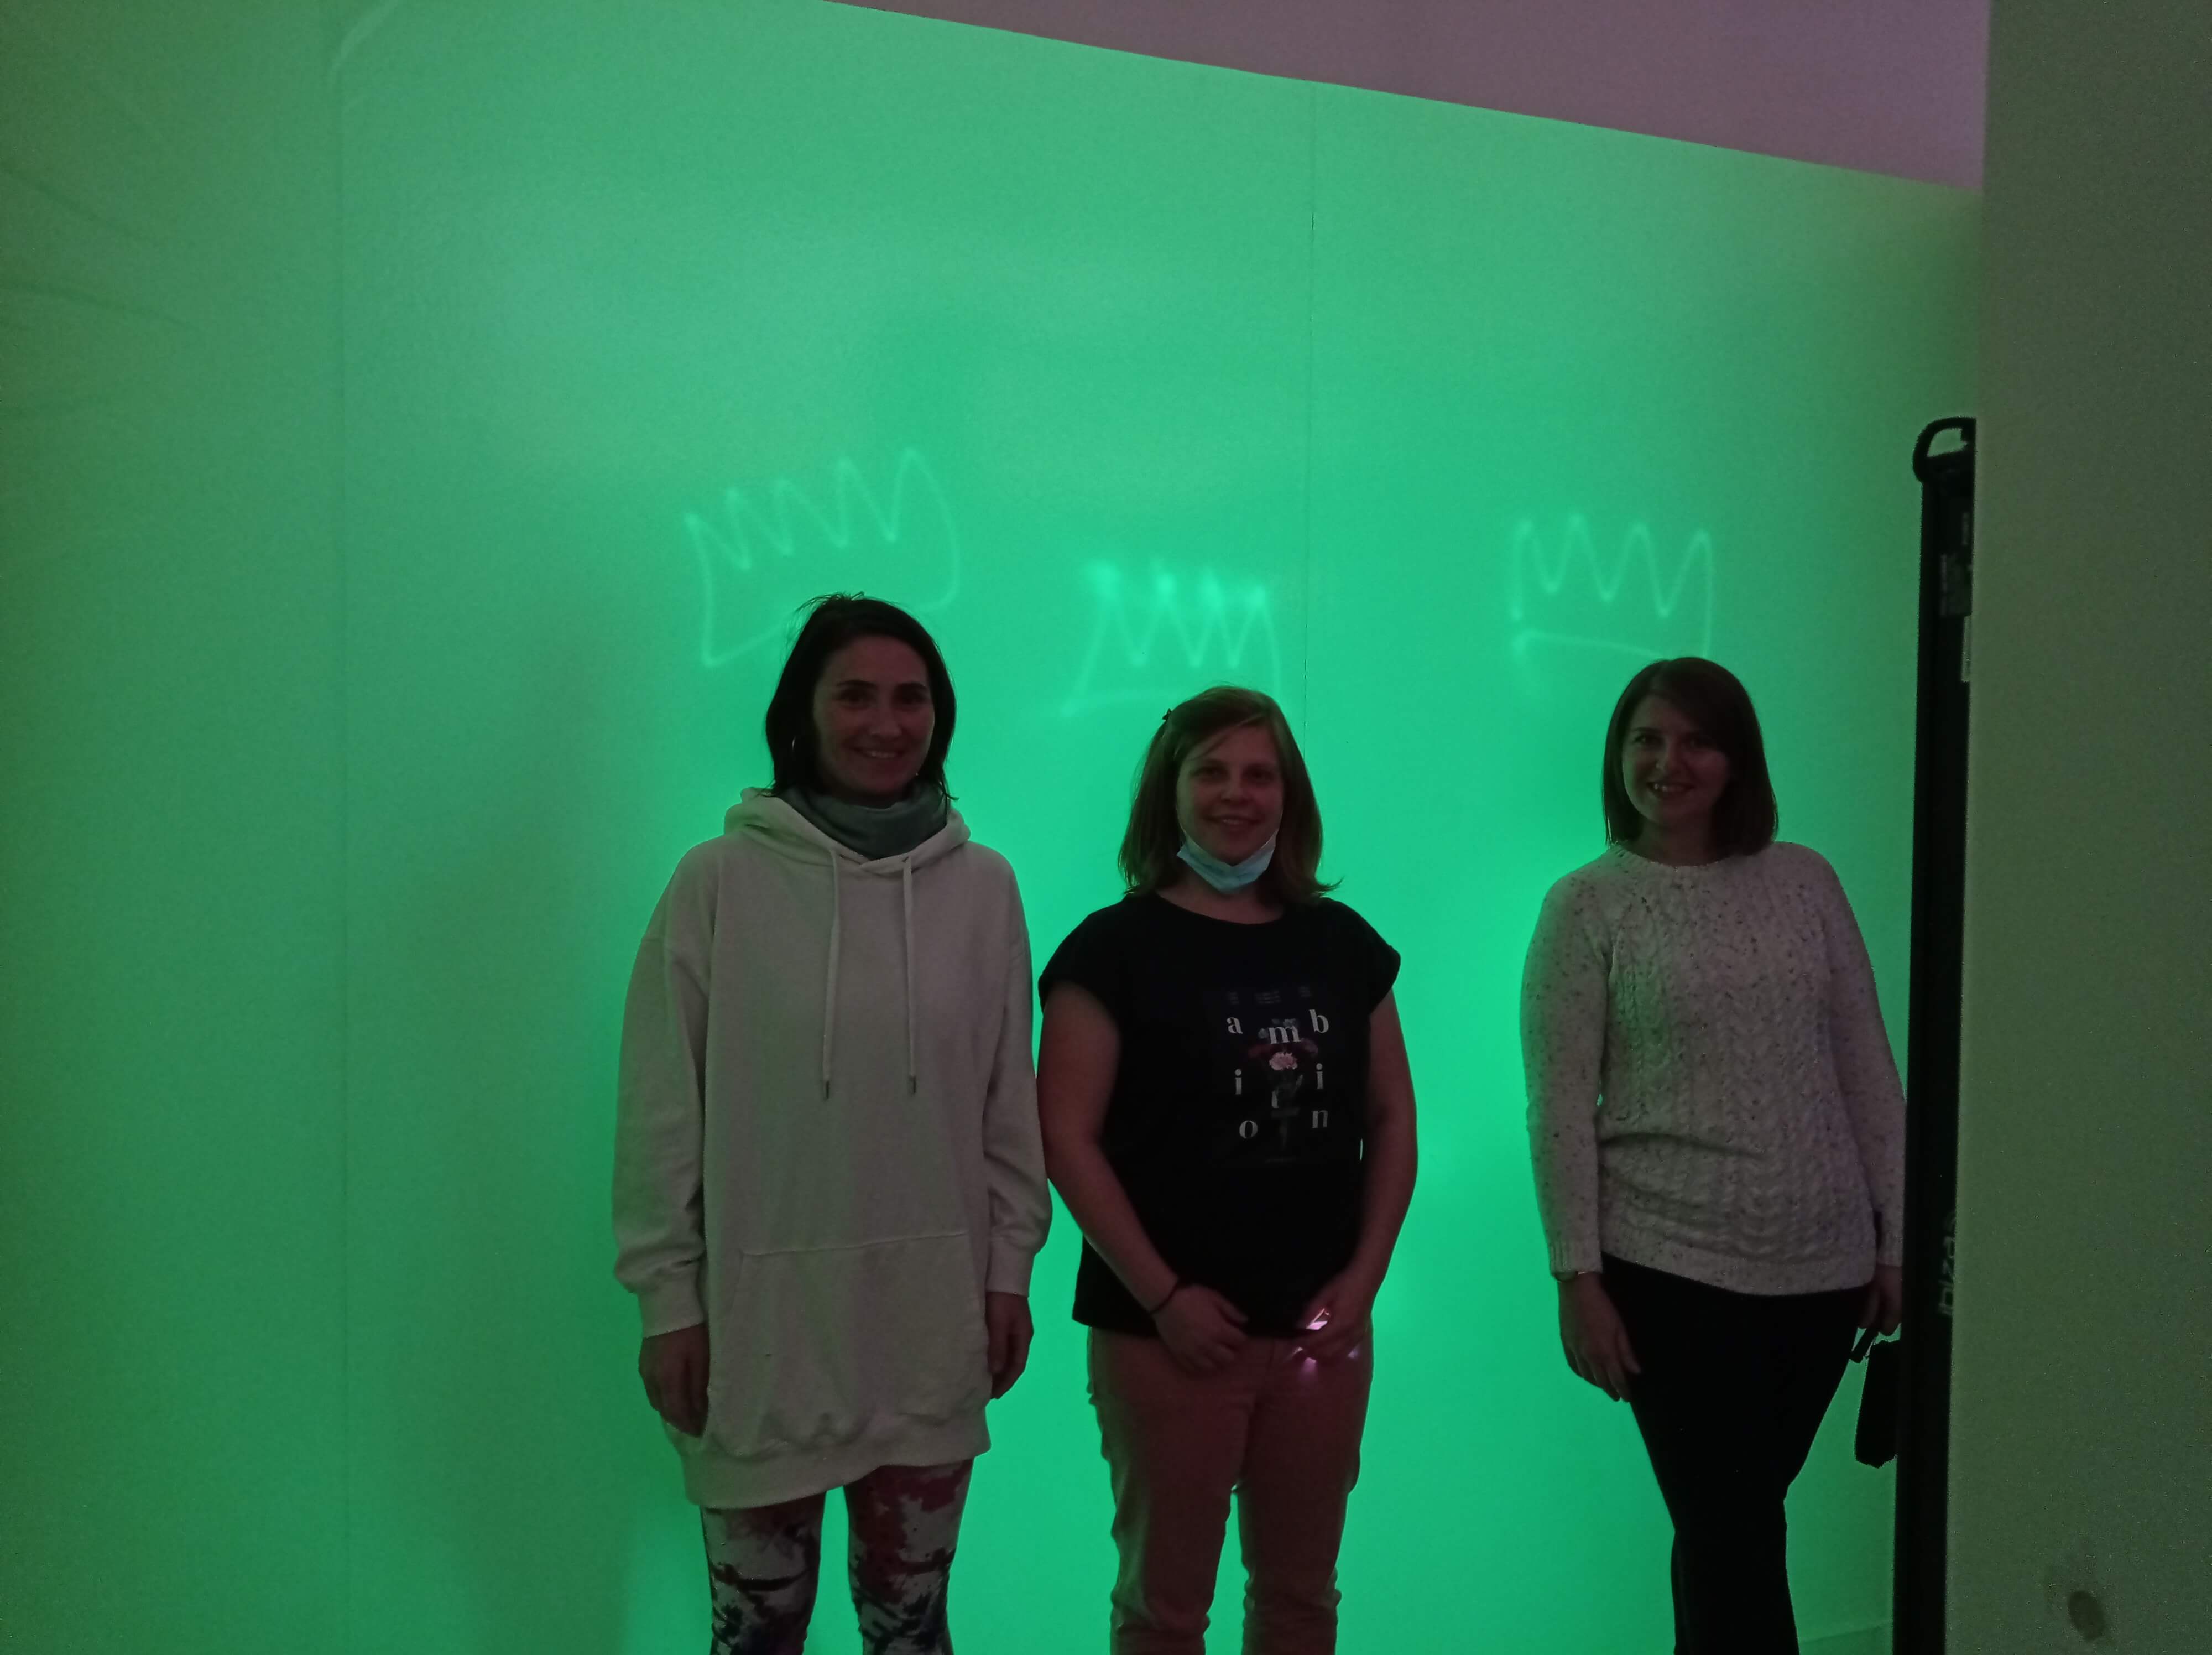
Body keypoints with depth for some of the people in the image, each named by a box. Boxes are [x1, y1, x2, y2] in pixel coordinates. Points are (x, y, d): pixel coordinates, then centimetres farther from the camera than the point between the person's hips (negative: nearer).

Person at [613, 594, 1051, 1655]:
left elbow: (1010, 1103, 6)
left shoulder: (983, 887, 0)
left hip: (932, 1319, 2)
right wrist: (667, 1299, -4)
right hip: (760, 1316, -2)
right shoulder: (721, 880, -7)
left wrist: (1010, 1269, 5)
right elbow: (661, 1112, -4)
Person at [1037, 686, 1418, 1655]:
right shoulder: (1114, 947, -6)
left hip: (1321, 1327, 4)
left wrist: (1364, 1273, 0)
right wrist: (1161, 1295, -14)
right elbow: (1066, 1138, -10)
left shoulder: (1343, 942, 8)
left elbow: (1391, 1116, 10)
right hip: (1169, 1331, -4)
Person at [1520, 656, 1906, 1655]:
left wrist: (1896, 1237, 6)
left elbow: (1866, 1069, 8)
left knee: (1728, 1524, 14)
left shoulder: (1805, 881, 6)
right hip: (1670, 1269, -3)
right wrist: (1578, 1279, -10)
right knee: (1736, 1536, 3)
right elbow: (1559, 1106, -6)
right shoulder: (1587, 906, -4)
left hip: (1824, 1264, 3)